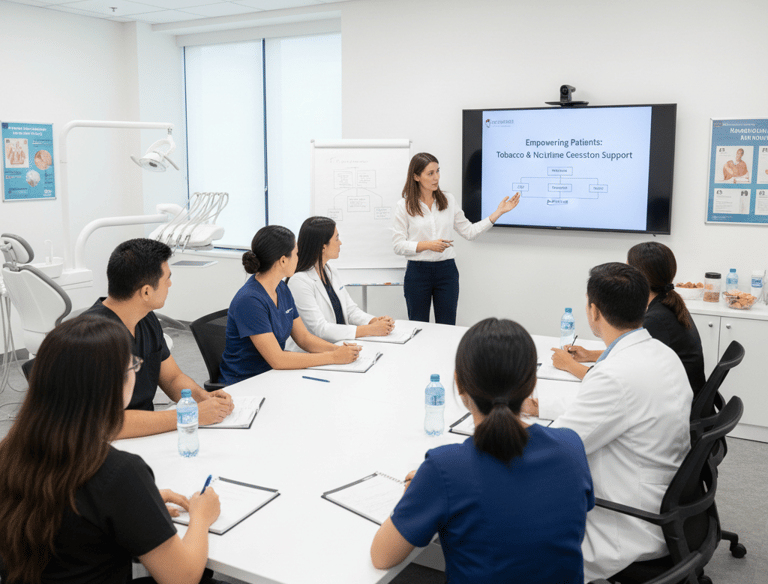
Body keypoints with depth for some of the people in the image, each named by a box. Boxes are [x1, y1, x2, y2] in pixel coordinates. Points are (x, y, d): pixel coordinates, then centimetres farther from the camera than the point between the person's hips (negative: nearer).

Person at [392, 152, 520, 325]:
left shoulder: (449, 200, 7)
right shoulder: (404, 205, -3)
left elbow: (469, 232, 9)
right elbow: (398, 245, -6)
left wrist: (499, 212, 4)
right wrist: (427, 245, -19)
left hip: (447, 271, 2)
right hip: (418, 272, -2)